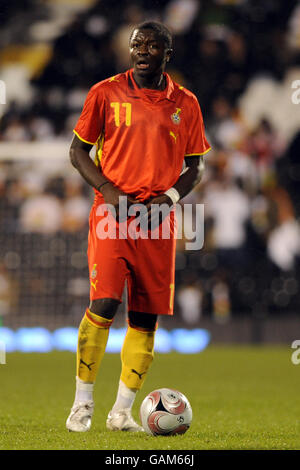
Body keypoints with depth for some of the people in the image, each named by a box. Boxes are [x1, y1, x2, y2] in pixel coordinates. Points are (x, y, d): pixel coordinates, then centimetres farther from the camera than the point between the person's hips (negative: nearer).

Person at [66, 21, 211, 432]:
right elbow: (78, 150, 7)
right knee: (104, 305, -15)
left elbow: (195, 165, 15)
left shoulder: (185, 104, 8)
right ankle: (82, 402, -2)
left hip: (158, 220, 3)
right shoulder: (106, 93, 2)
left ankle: (122, 412, 11)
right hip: (112, 213, -3)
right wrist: (109, 193, -8)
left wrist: (171, 197, -4)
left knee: (146, 318, 2)